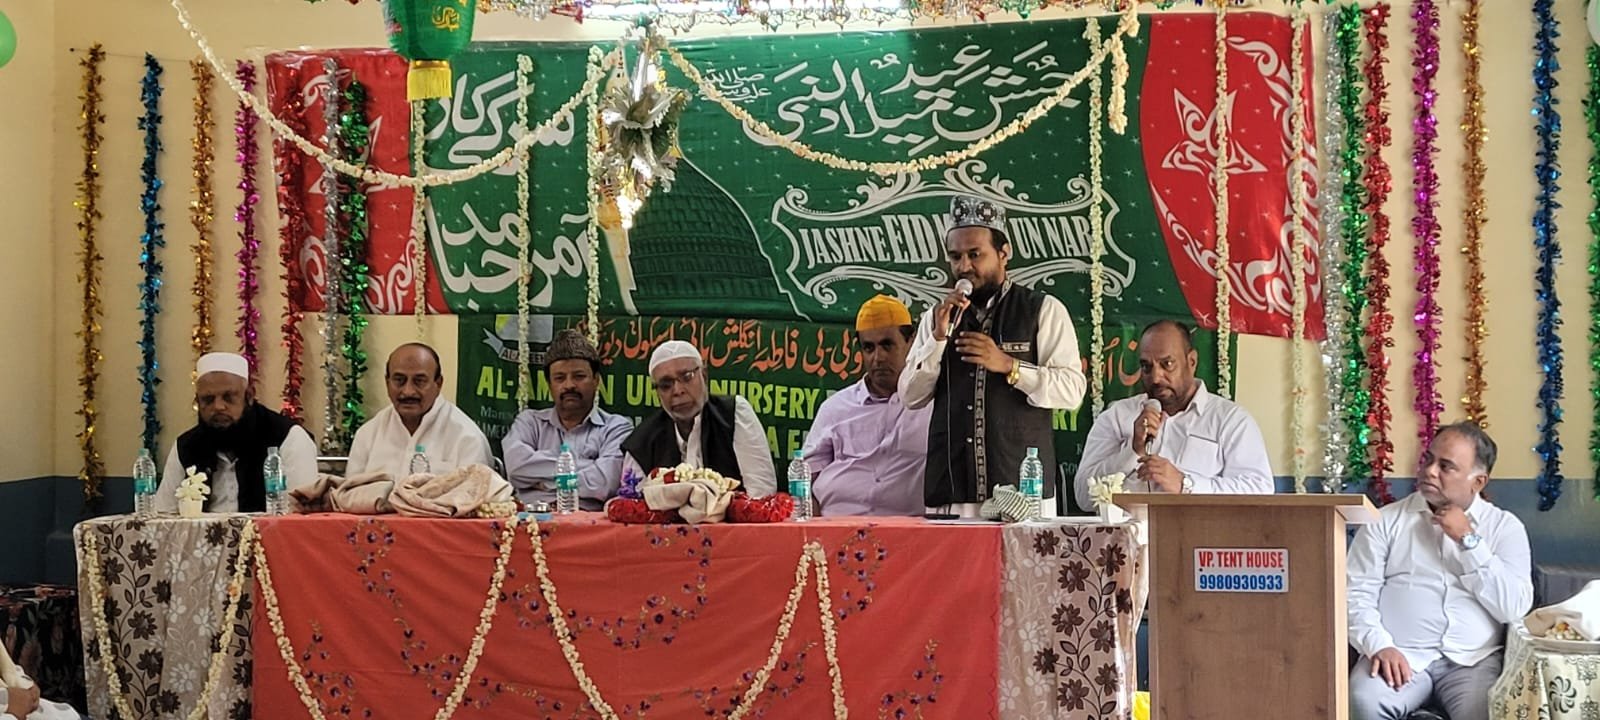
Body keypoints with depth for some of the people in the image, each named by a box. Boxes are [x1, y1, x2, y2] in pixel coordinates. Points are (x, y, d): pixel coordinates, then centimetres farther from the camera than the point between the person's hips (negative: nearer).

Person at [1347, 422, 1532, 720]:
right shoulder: (1385, 520, 9)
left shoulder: (1505, 527, 10)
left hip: (1473, 660, 0)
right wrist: (1379, 645, -16)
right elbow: (1357, 593, 1)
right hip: (1400, 655, 0)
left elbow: (1515, 608, -2)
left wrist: (1468, 540, -5)